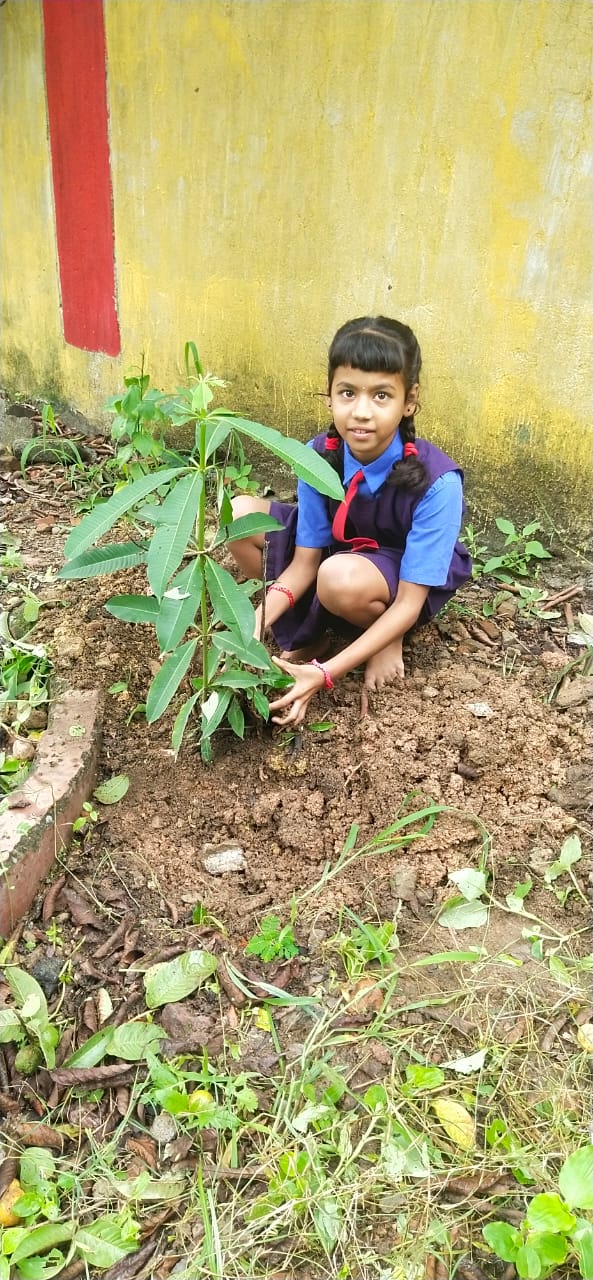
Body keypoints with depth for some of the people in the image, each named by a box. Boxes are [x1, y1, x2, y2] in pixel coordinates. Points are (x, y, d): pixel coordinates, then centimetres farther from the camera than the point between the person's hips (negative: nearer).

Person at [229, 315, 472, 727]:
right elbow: (304, 562, -12)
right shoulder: (319, 457, -20)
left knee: (341, 577, -40)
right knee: (241, 515, -15)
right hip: (340, 552, 5)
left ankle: (386, 639, -5)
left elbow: (409, 604, -29)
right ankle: (308, 633, -2)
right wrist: (254, 626, -30)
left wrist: (326, 674, -36)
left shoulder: (437, 484, -32)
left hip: (403, 585, -5)